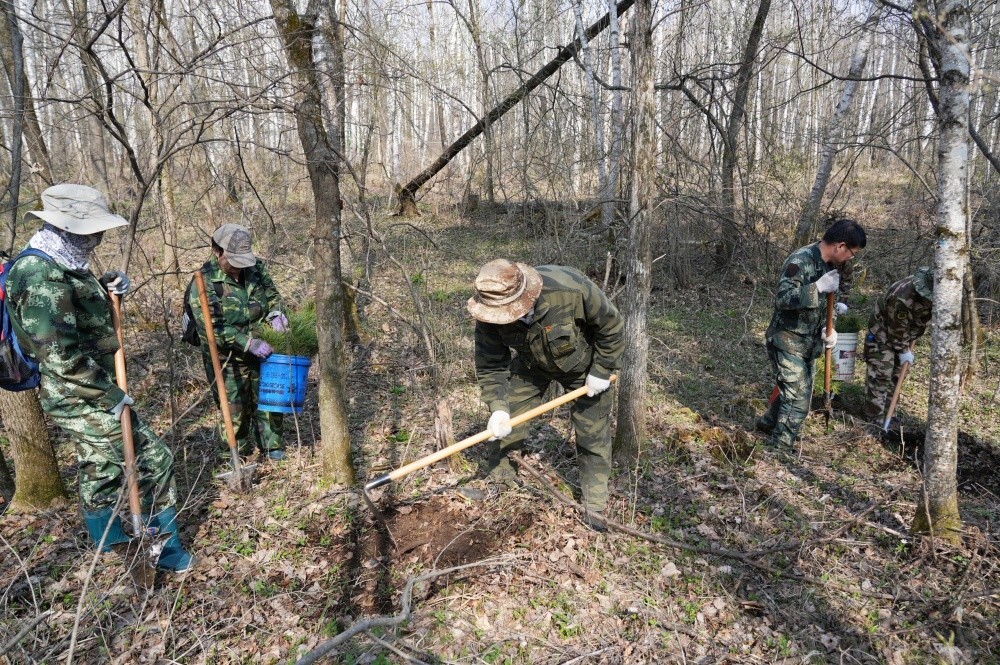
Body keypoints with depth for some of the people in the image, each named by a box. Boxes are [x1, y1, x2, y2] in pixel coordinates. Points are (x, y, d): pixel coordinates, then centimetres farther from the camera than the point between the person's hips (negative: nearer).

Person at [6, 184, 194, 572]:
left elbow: (83, 302, 25)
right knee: (154, 462, -3)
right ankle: (164, 548, 12)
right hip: (83, 401, -10)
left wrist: (109, 286, 4)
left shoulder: (61, 266, 5)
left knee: (99, 473, 21)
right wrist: (113, 397, -21)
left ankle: (111, 550, 37)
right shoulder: (42, 280, -25)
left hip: (84, 397, 10)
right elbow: (63, 359, -28)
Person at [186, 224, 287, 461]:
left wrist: (275, 313, -8)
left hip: (260, 352, 4)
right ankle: (238, 454, 26)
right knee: (235, 410, 6)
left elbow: (271, 294, 14)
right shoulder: (204, 283, -17)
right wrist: (249, 343, -30)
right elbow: (213, 328, -23)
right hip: (227, 360, -4)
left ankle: (272, 446, 30)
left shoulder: (257, 268, -2)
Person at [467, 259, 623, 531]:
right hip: (531, 366, 3)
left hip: (583, 365, -2)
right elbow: (490, 366, -18)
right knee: (504, 426, -3)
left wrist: (601, 371, -18)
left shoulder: (572, 288, -41)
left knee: (593, 436, 3)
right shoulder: (490, 317, -30)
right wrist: (498, 408, -31)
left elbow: (610, 326, -23)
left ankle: (595, 507, 20)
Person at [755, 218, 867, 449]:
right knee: (798, 398, -8)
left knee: (795, 393, 21)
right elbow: (782, 298, -31)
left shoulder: (829, 265, 7)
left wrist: (827, 328, 0)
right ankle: (780, 450, 4)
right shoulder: (800, 261, -21)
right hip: (786, 342, -9)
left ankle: (767, 423, 44)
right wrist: (819, 287, -34)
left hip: (808, 344, 9)